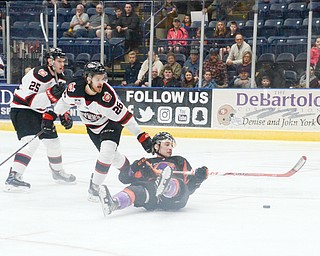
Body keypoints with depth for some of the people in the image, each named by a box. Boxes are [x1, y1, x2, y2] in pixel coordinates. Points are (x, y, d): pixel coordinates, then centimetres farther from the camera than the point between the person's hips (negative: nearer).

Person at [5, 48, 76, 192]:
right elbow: (30, 100, -29)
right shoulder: (39, 74, -24)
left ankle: (57, 172, 39)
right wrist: (51, 94, -36)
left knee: (53, 140, 16)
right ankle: (13, 177, -32)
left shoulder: (59, 78, 5)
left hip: (38, 112, 9)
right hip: (21, 109, -9)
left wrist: (65, 116, 0)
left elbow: (61, 99, 15)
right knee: (32, 142, -26)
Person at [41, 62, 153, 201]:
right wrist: (50, 115, 1)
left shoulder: (107, 95, -35)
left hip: (111, 123, -4)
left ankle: (94, 187, -8)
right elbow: (64, 101, -2)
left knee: (107, 151, -24)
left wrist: (141, 136, -30)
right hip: (92, 126, 4)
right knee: (112, 156, 9)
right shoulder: (75, 88, -25)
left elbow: (124, 116, -30)